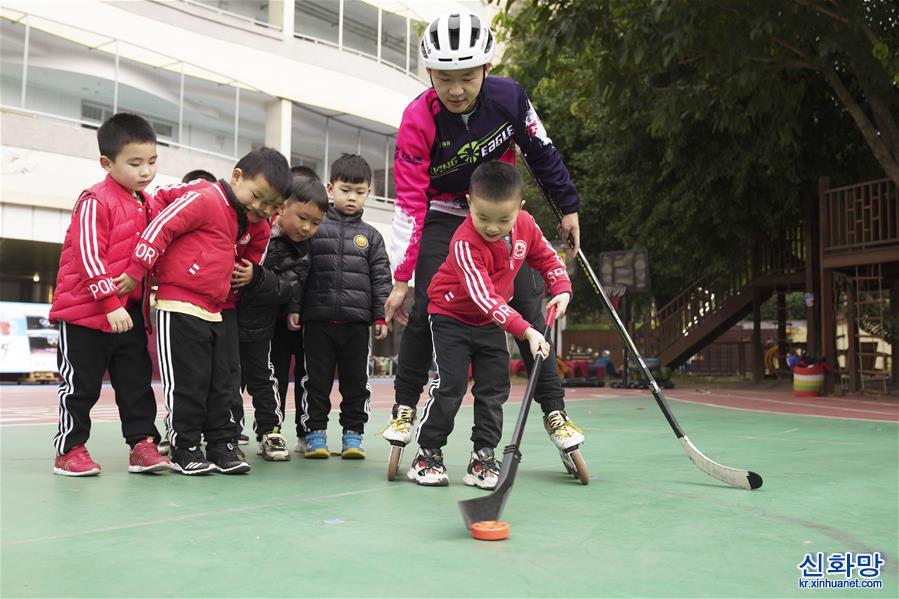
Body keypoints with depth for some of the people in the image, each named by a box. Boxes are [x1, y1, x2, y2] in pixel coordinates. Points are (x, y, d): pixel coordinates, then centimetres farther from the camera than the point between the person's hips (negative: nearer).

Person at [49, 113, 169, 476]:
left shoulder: (147, 204, 10)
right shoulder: (95, 202, -13)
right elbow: (88, 257, -19)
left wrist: (143, 303, 11)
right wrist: (110, 303, -23)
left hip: (130, 312, 7)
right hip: (86, 312, -7)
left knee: (137, 382, 8)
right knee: (80, 385, 4)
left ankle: (142, 444, 15)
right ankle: (69, 450, 16)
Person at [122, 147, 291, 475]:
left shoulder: (242, 219, 16)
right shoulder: (205, 200, -11)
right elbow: (161, 226, -17)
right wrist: (136, 271, -19)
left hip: (213, 312, 9)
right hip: (179, 308, -9)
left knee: (220, 384, 11)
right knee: (187, 383, -3)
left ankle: (221, 446, 20)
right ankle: (185, 450, 9)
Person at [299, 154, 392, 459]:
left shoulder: (370, 236, 9)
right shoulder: (314, 228, 3)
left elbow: (381, 277, 7)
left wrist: (381, 316, 0)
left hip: (357, 322, 2)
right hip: (318, 319, -1)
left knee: (356, 381, 8)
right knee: (317, 380, 6)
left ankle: (353, 433, 19)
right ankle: (314, 433, 17)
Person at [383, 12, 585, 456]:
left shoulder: (508, 97, -19)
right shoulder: (418, 120, -23)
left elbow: (541, 153, -1)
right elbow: (410, 203, -22)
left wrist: (568, 207, 6)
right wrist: (400, 279, -23)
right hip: (443, 218, -1)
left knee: (528, 304, -5)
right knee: (426, 310, -11)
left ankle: (553, 410, 6)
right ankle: (404, 408, 7)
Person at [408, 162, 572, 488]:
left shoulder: (526, 225, -13)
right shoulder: (465, 242, -32)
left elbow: (547, 257, 7)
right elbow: (484, 297, -39)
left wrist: (562, 289, -11)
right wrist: (526, 331, -45)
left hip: (492, 322, 5)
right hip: (452, 316, -5)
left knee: (494, 388, 1)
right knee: (450, 386, -11)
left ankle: (483, 457, 11)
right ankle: (427, 453, 4)